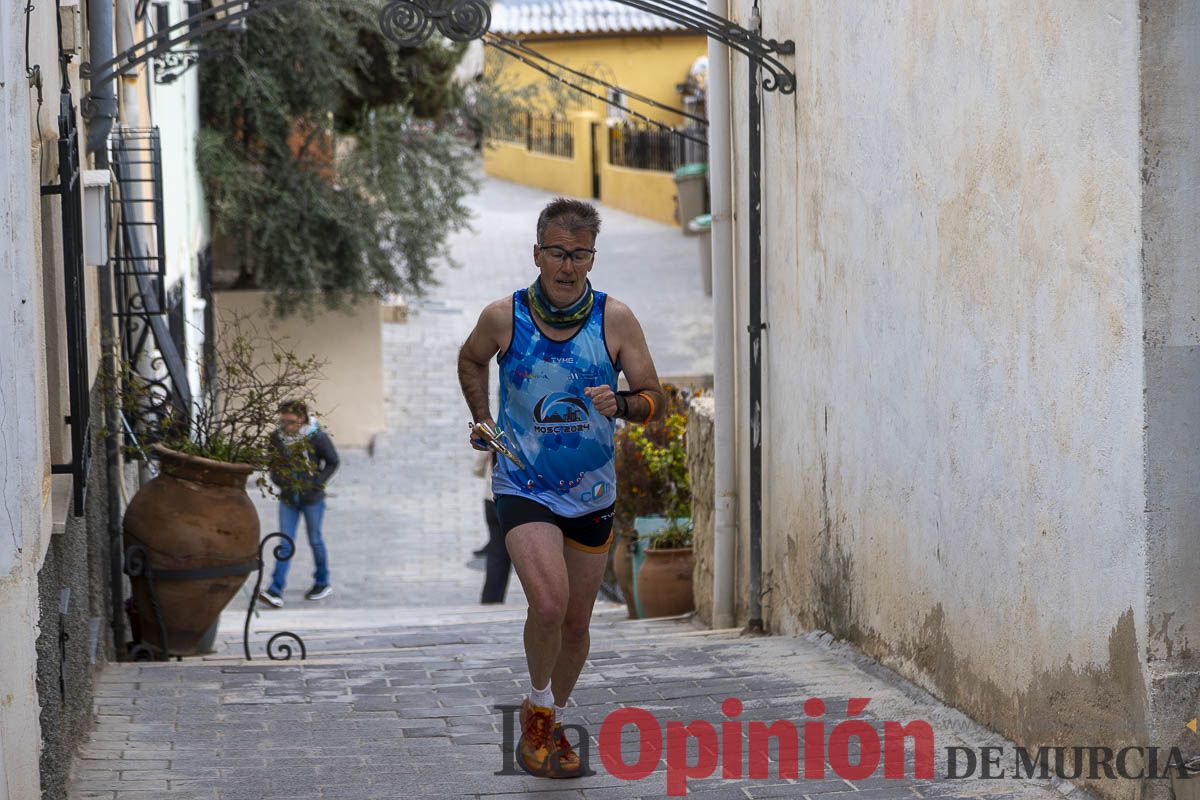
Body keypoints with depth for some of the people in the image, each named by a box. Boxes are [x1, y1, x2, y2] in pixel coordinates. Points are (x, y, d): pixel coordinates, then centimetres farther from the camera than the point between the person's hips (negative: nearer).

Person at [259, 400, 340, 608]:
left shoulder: (316, 437, -14)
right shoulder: (277, 437, -3)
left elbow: (332, 462, -3)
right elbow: (273, 461, 12)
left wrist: (318, 482, -13)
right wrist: (276, 478, -7)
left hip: (312, 499, -3)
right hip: (288, 498, 3)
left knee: (314, 540, 10)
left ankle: (322, 582, 29)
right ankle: (276, 590, -9)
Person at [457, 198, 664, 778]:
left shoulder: (615, 320, -7)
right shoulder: (503, 317, -8)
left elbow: (655, 400, -3)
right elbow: (471, 360, 16)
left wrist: (620, 404, -24)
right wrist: (482, 419, 6)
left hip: (592, 494, 3)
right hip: (523, 487, -2)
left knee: (576, 622, 11)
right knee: (548, 604, -23)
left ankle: (551, 724, 35)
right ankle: (537, 708, 3)